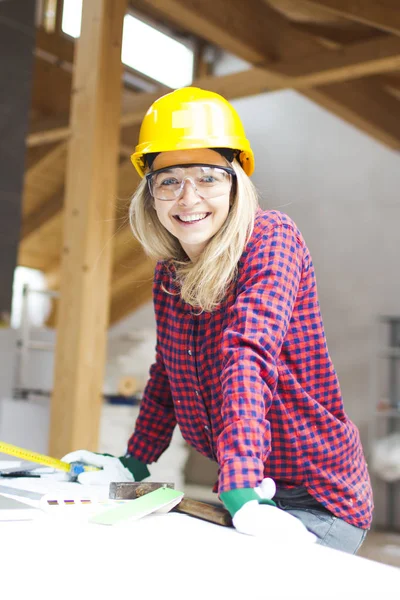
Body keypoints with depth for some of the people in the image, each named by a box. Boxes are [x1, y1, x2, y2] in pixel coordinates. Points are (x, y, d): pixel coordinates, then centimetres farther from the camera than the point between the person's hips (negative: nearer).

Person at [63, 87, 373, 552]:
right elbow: (167, 373, 15)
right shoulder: (168, 270, 4)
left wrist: (243, 492, -38)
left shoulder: (271, 239, -16)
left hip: (318, 502, -6)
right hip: (244, 490, 6)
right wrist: (133, 464, 11)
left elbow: (248, 349, -31)